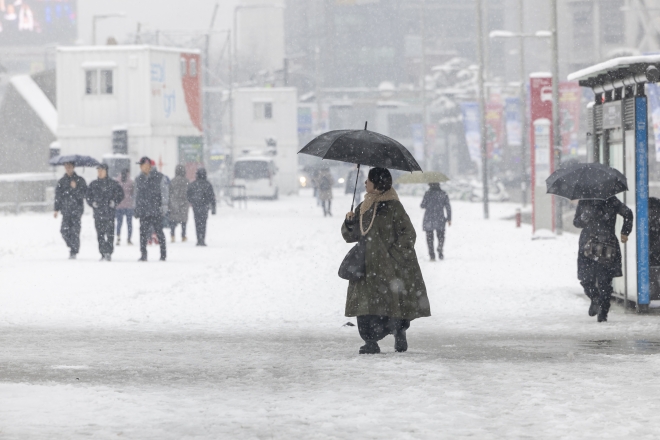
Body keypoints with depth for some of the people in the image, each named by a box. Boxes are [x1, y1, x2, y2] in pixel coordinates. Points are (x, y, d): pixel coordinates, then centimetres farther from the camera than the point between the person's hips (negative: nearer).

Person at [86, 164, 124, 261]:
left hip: (110, 213, -3)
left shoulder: (113, 183, 2)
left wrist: (114, 203, -6)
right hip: (98, 213, 3)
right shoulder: (93, 184, 12)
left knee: (110, 234, -10)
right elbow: (88, 196, 19)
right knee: (100, 235, 2)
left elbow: (120, 194, 5)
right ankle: (103, 254, 7)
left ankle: (108, 254, -8)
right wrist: (93, 203, 2)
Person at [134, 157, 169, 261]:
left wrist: (164, 205, -7)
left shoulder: (159, 177, 2)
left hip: (156, 211, -4)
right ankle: (143, 255, 2)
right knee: (143, 233, -2)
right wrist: (137, 209, 15)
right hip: (143, 211, 4)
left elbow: (165, 191, 1)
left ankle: (163, 254, 9)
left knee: (159, 232, 0)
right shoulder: (138, 179, 15)